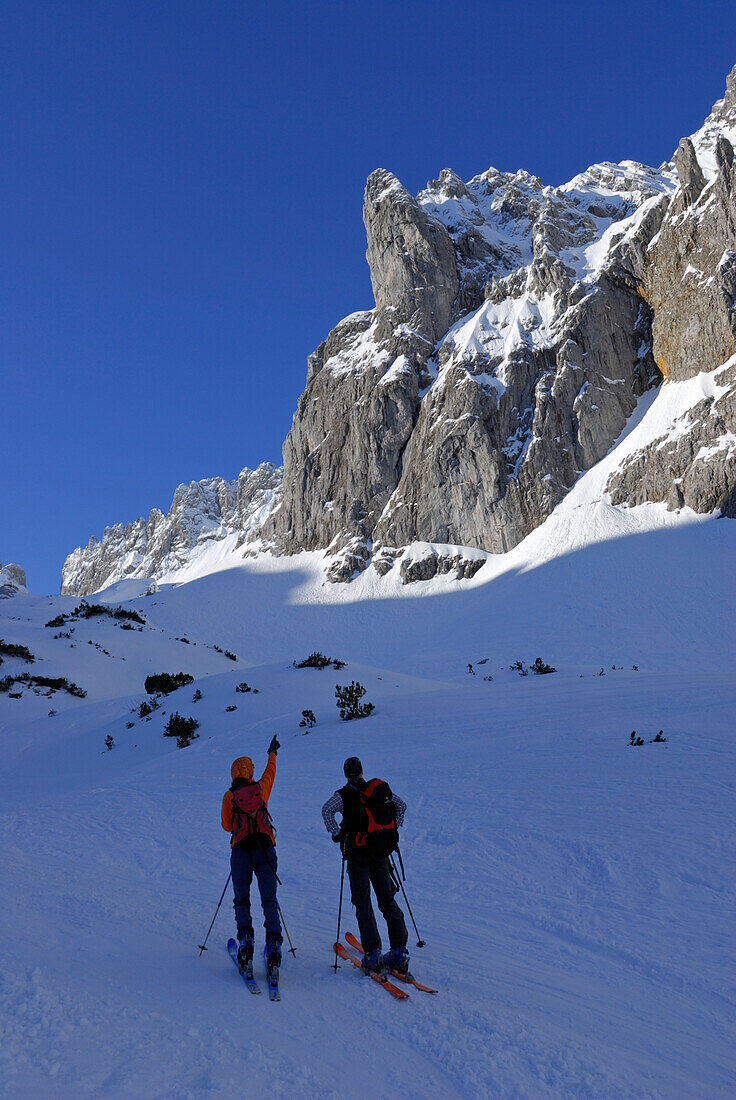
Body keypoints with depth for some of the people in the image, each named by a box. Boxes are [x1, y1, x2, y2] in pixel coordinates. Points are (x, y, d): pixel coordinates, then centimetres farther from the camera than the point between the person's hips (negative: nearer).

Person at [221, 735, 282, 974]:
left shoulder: (229, 796, 0)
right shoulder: (261, 788, 5)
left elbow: (226, 826, 8)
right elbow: (271, 771, 27)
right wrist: (272, 752, 45)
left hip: (241, 851, -1)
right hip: (266, 849, 1)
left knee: (242, 900, 12)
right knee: (269, 900, 5)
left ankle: (245, 939, -4)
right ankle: (273, 943, -8)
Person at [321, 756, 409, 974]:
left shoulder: (344, 794, -2)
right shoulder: (381, 788, 10)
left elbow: (327, 809, -19)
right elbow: (401, 805, 19)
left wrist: (336, 833, -9)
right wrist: (392, 829, 24)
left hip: (358, 852, -3)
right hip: (381, 851, 4)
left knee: (362, 901, 1)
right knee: (387, 899, 9)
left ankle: (373, 952, -9)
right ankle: (399, 951, 3)